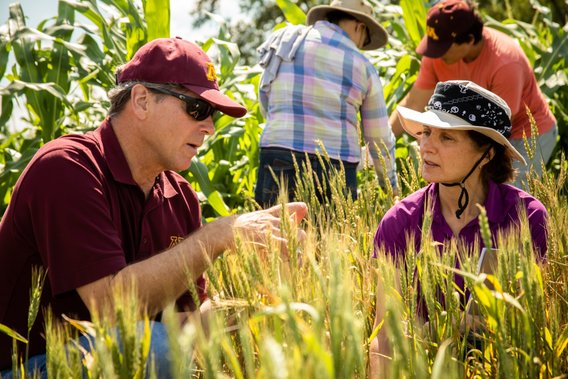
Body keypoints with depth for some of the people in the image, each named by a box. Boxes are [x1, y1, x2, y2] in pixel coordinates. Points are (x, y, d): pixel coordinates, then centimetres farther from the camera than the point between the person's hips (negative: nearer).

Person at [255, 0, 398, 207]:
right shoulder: (362, 66, 7)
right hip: (335, 169, -1)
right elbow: (380, 138, 13)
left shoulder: (283, 42, 11)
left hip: (279, 162, 1)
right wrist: (391, 188, 28)